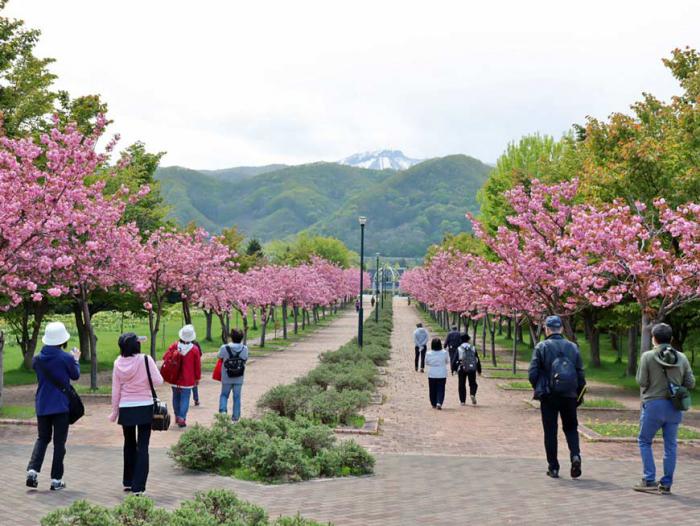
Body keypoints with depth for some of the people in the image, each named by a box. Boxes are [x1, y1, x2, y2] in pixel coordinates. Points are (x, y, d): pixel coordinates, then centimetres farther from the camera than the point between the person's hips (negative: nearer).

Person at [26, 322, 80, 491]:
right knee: (59, 442, 5)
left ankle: (33, 470, -1)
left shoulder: (37, 359, -1)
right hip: (61, 406, -4)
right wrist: (76, 359, 20)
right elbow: (75, 375, 3)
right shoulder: (66, 358, -13)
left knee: (43, 438, 18)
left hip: (42, 406, 4)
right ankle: (56, 480, 7)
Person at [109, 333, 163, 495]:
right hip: (145, 407, -3)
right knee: (142, 447, 1)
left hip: (126, 408, 3)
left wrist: (114, 411, 12)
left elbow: (116, 390, 3)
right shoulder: (145, 359, -11)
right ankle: (138, 487, -3)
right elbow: (158, 381, -12)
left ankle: (128, 482, 29)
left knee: (129, 444, 20)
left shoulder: (118, 363, -2)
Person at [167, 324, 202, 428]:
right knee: (185, 399, 1)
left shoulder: (174, 346, -4)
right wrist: (197, 378, 9)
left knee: (176, 397, 17)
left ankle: (177, 416, 27)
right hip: (187, 379, -2)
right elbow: (198, 365, -2)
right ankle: (182, 418, -8)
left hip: (175, 378, 2)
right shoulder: (195, 349, -8)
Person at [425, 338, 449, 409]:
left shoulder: (428, 353, -8)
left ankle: (434, 404, 19)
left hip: (431, 375, 1)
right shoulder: (444, 353, -9)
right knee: (440, 390, 3)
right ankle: (439, 403, -14)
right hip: (442, 374, -1)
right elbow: (447, 361, 4)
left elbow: (426, 362, 5)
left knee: (432, 390, 13)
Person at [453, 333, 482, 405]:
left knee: (462, 385, 10)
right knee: (473, 383, 14)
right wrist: (479, 370, 14)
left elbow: (454, 360, -4)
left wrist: (454, 368, 9)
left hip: (462, 369, -1)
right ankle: (473, 394, -15)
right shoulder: (473, 348, 4)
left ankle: (462, 401, 9)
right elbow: (477, 360, 6)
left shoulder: (459, 349, -2)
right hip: (472, 369, 1)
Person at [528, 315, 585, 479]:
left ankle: (553, 467, 9)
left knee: (550, 432, 7)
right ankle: (575, 455, -7)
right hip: (569, 396, 2)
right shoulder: (573, 347, 4)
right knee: (571, 428, 16)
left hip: (548, 396, -2)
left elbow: (532, 374, -10)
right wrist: (579, 396, 13)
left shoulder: (541, 347, -6)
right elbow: (581, 375, 4)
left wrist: (538, 388, 8)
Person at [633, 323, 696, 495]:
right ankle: (666, 484, 12)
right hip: (675, 407, 3)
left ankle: (649, 480, 5)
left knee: (644, 441, 11)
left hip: (653, 404, -3)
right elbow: (690, 383, 1)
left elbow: (641, 381, -10)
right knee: (670, 445, 10)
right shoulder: (681, 358, 1)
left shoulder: (648, 356, -9)